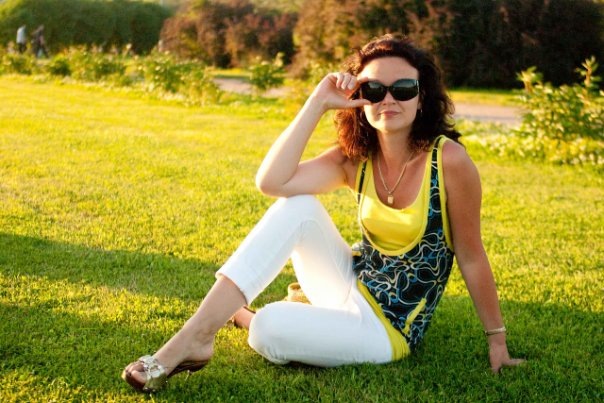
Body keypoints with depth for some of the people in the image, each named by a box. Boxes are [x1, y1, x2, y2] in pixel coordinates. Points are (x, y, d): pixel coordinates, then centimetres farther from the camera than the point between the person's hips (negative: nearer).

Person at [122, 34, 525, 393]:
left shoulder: (449, 160, -18)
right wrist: (318, 103, -20)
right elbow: (271, 181, -19)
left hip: (389, 330, -5)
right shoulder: (354, 159, -4)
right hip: (354, 289, 5)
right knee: (298, 206, -21)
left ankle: (247, 319, 10)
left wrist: (497, 340, -2)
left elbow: (472, 257, -10)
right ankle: (197, 334, -22)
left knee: (269, 328, -29)